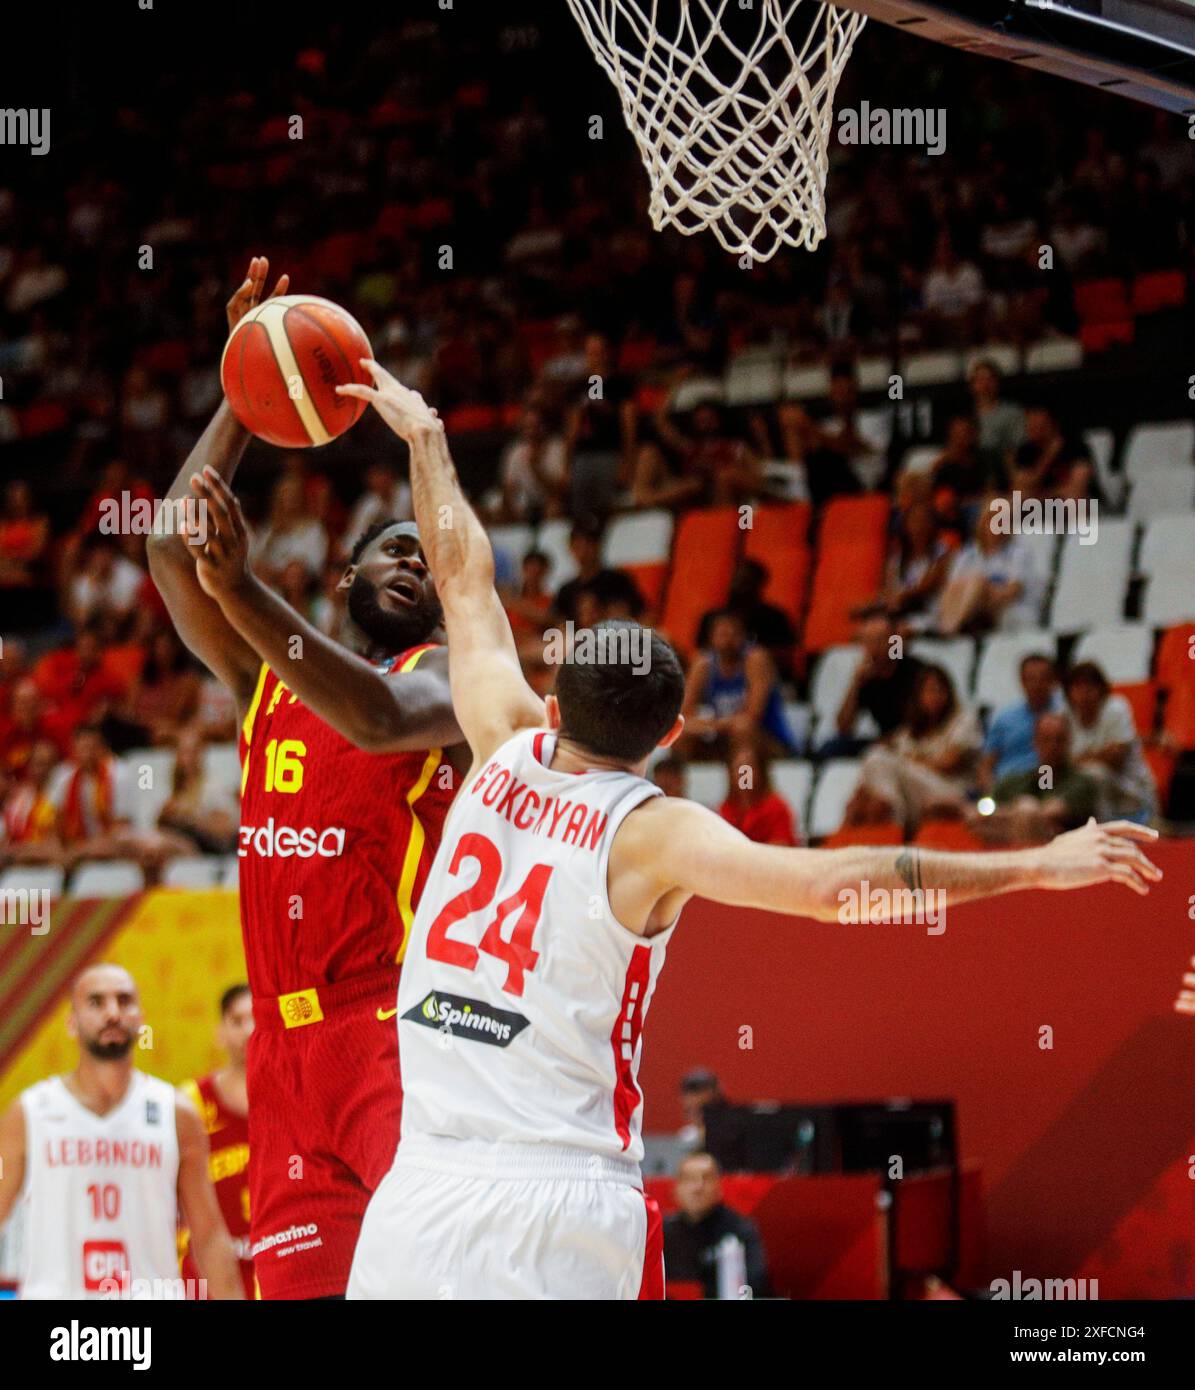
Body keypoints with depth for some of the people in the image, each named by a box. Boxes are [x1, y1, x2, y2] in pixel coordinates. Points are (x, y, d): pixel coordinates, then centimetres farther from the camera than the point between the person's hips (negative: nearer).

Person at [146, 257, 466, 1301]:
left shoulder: (445, 675, -2)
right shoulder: (266, 675, 18)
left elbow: (378, 718, -25)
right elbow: (171, 547, 8)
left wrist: (240, 589, -34)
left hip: (395, 1021, -7)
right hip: (287, 1031, 7)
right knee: (300, 1282, 5)